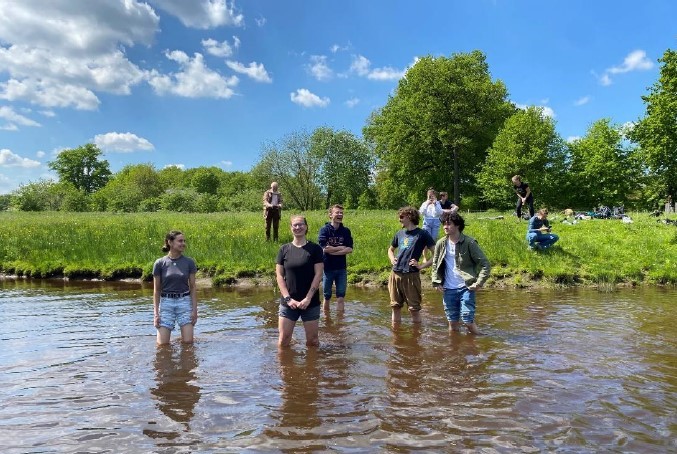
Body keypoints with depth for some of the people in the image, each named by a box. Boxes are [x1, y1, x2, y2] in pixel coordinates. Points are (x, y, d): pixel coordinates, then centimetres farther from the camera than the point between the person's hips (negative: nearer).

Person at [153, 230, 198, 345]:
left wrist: (195, 310, -1)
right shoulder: (159, 263, -3)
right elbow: (156, 290, 2)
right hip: (166, 303, -1)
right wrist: (156, 313, -1)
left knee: (188, 342, -1)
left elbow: (192, 288, 3)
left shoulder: (189, 262, 0)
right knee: (162, 344, -1)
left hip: (184, 302, 1)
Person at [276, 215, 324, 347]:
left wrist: (308, 298, -12)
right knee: (284, 339, 3)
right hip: (288, 302, 1)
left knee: (312, 339, 6)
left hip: (310, 302, -1)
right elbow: (279, 275, 1)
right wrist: (288, 298, -8)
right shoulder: (284, 249, 3)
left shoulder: (315, 249, -2)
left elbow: (318, 274, -6)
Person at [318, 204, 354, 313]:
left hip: (341, 268, 2)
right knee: (327, 296, 11)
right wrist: (341, 247, -9)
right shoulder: (324, 230, -6)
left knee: (341, 297, 2)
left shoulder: (346, 231, 3)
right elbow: (325, 248, -17)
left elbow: (349, 249, -6)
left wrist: (333, 250, -15)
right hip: (327, 268, -2)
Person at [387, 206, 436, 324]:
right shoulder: (399, 234, 14)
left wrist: (422, 265, -12)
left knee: (414, 309, 1)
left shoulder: (422, 234, -3)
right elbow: (390, 249, 31)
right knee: (395, 307, 11)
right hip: (395, 274, 6)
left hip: (411, 275, -6)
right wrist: (392, 259, 11)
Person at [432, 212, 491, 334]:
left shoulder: (469, 243, -10)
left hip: (465, 288, -4)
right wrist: (436, 282, 3)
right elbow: (435, 264, 15)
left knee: (468, 321, -5)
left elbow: (485, 264, -8)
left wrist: (479, 283, -16)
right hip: (448, 290, 4)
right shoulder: (441, 244, 3)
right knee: (452, 322, 10)